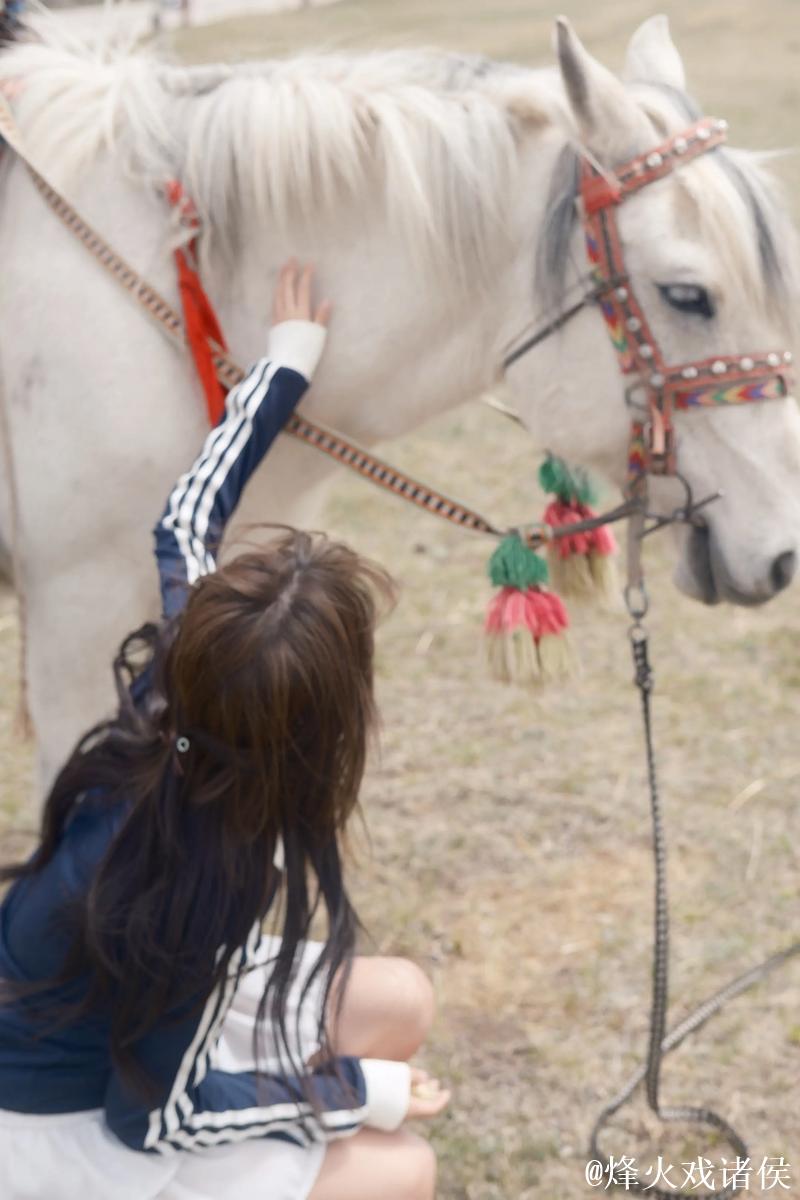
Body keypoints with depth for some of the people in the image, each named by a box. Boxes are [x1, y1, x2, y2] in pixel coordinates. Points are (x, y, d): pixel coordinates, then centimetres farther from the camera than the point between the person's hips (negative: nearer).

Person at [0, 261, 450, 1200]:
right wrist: (360, 1092, -15)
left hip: (126, 1014, 8)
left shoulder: (174, 690, -20)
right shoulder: (196, 889, -39)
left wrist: (289, 360, 9)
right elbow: (155, 1115, -25)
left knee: (402, 1002, 7)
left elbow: (186, 526, 0)